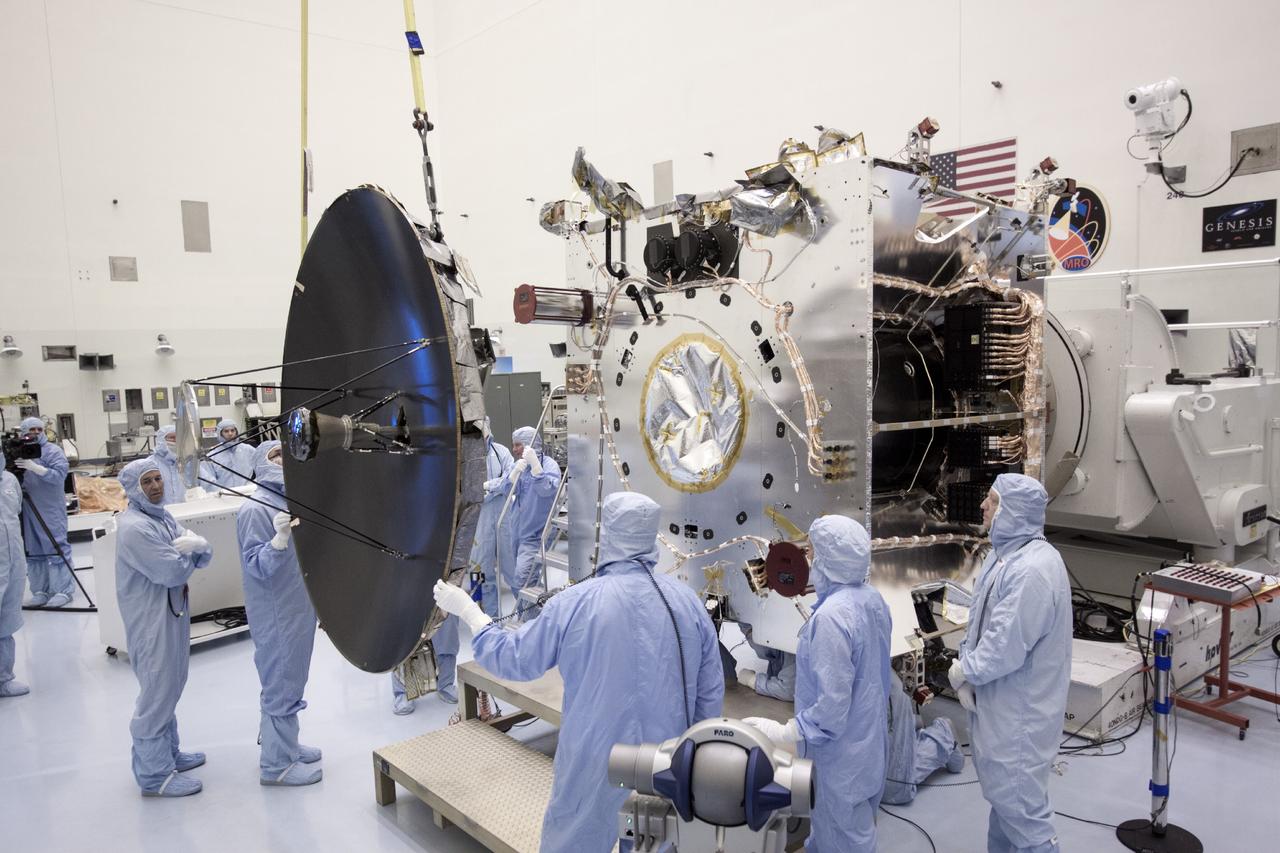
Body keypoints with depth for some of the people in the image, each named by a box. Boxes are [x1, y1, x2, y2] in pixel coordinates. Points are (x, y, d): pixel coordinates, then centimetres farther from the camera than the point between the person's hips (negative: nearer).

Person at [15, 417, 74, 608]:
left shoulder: (52, 451, -2)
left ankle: (63, 591, -3)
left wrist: (34, 467, -23)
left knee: (56, 548, -6)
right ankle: (40, 591, 15)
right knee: (33, 551, 8)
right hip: (28, 511, 6)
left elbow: (60, 474, -15)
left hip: (51, 510, -6)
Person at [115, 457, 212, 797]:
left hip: (173, 613, 9)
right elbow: (173, 572, -23)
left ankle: (168, 753, 35)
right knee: (156, 692, -1)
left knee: (170, 687, 20)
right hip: (151, 620, -9)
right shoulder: (134, 527, -19)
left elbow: (205, 556, 4)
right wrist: (187, 553, -4)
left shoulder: (163, 516, 8)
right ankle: (154, 774, 9)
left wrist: (194, 545, -17)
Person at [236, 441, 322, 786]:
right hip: (276, 614, -8)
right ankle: (277, 764, 15)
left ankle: (284, 744, 37)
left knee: (291, 680, 20)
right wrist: (280, 538, -35)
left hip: (300, 608, 8)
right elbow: (256, 566, -22)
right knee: (281, 683, 2)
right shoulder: (255, 510, -19)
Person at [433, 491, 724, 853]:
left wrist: (466, 610, 10)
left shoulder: (575, 603, -17)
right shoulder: (688, 600, -7)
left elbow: (512, 660, -3)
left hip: (597, 767, -3)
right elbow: (711, 693, 1)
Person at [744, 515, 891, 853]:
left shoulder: (831, 616, -32)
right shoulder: (872, 598, -3)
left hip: (841, 751, -9)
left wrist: (783, 732, -22)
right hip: (866, 738, 9)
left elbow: (832, 705, -31)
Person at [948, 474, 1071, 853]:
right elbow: (979, 617, 10)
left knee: (1018, 796, 3)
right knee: (1002, 786, 24)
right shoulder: (1003, 552, 4)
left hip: (1020, 706, -10)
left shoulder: (1034, 569, -29)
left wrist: (962, 672, -13)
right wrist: (967, 669, -2)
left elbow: (1006, 647, -29)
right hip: (996, 697, 10)